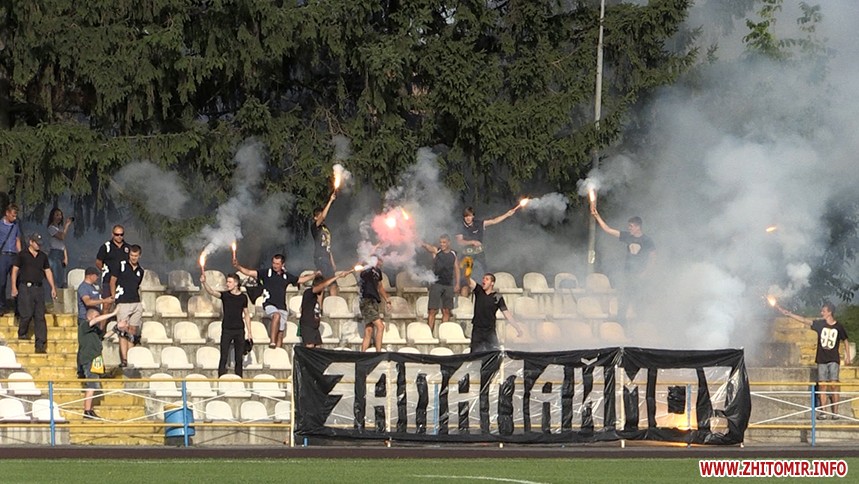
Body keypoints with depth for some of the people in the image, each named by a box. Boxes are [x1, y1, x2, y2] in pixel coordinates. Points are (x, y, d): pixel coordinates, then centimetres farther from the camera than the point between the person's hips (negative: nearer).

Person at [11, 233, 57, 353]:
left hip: (38, 288, 4)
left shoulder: (43, 256, 14)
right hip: (25, 288, -4)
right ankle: (22, 334, 14)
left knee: (40, 316, -2)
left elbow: (48, 272, 18)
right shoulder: (22, 255, 2)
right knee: (27, 314, -12)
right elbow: (15, 270, 1)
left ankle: (40, 345, -4)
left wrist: (53, 288, 12)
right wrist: (14, 287, -6)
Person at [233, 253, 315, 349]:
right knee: (276, 315, -36)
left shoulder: (287, 276, 14)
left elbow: (301, 280, 29)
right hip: (269, 304, -5)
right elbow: (249, 272, -4)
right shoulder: (266, 272, 3)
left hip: (282, 307, 5)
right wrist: (237, 266, -18)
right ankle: (272, 342, -36)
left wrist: (314, 275, 25)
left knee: (280, 334, 1)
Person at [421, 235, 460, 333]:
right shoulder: (436, 251, 1)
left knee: (446, 311, 5)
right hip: (436, 284, -3)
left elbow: (456, 269, 13)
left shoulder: (453, 255, 9)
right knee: (432, 311, -7)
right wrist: (424, 245, -42)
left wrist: (457, 284, 5)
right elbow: (429, 248, -19)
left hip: (448, 285, 3)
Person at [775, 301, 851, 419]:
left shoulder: (839, 327, 0)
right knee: (823, 385, -1)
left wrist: (848, 356, 6)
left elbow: (845, 341, 12)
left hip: (834, 360, -2)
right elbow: (804, 320, 2)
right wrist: (788, 314, -3)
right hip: (821, 360, 2)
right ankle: (822, 413, 0)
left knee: (833, 384, -10)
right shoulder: (820, 324, 4)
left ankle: (835, 412, -7)